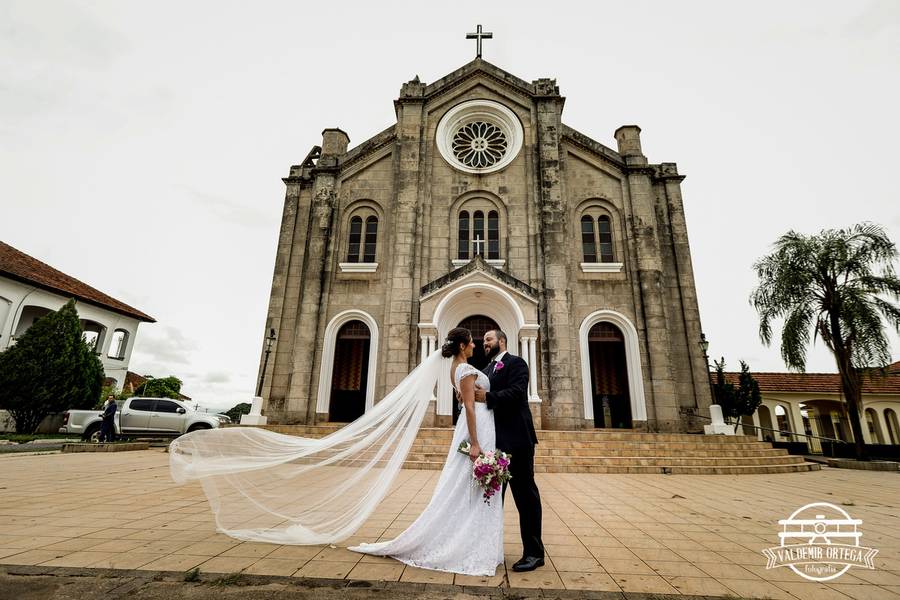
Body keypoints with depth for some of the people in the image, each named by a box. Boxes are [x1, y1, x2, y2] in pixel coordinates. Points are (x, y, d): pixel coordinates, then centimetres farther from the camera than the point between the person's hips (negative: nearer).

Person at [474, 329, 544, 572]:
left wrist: (488, 396, -27)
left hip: (516, 439, -8)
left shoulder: (516, 363, -6)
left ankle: (534, 552, 13)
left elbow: (517, 392, -21)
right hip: (494, 440, 8)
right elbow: (485, 401, 11)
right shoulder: (486, 370, 17)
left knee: (525, 494, 2)